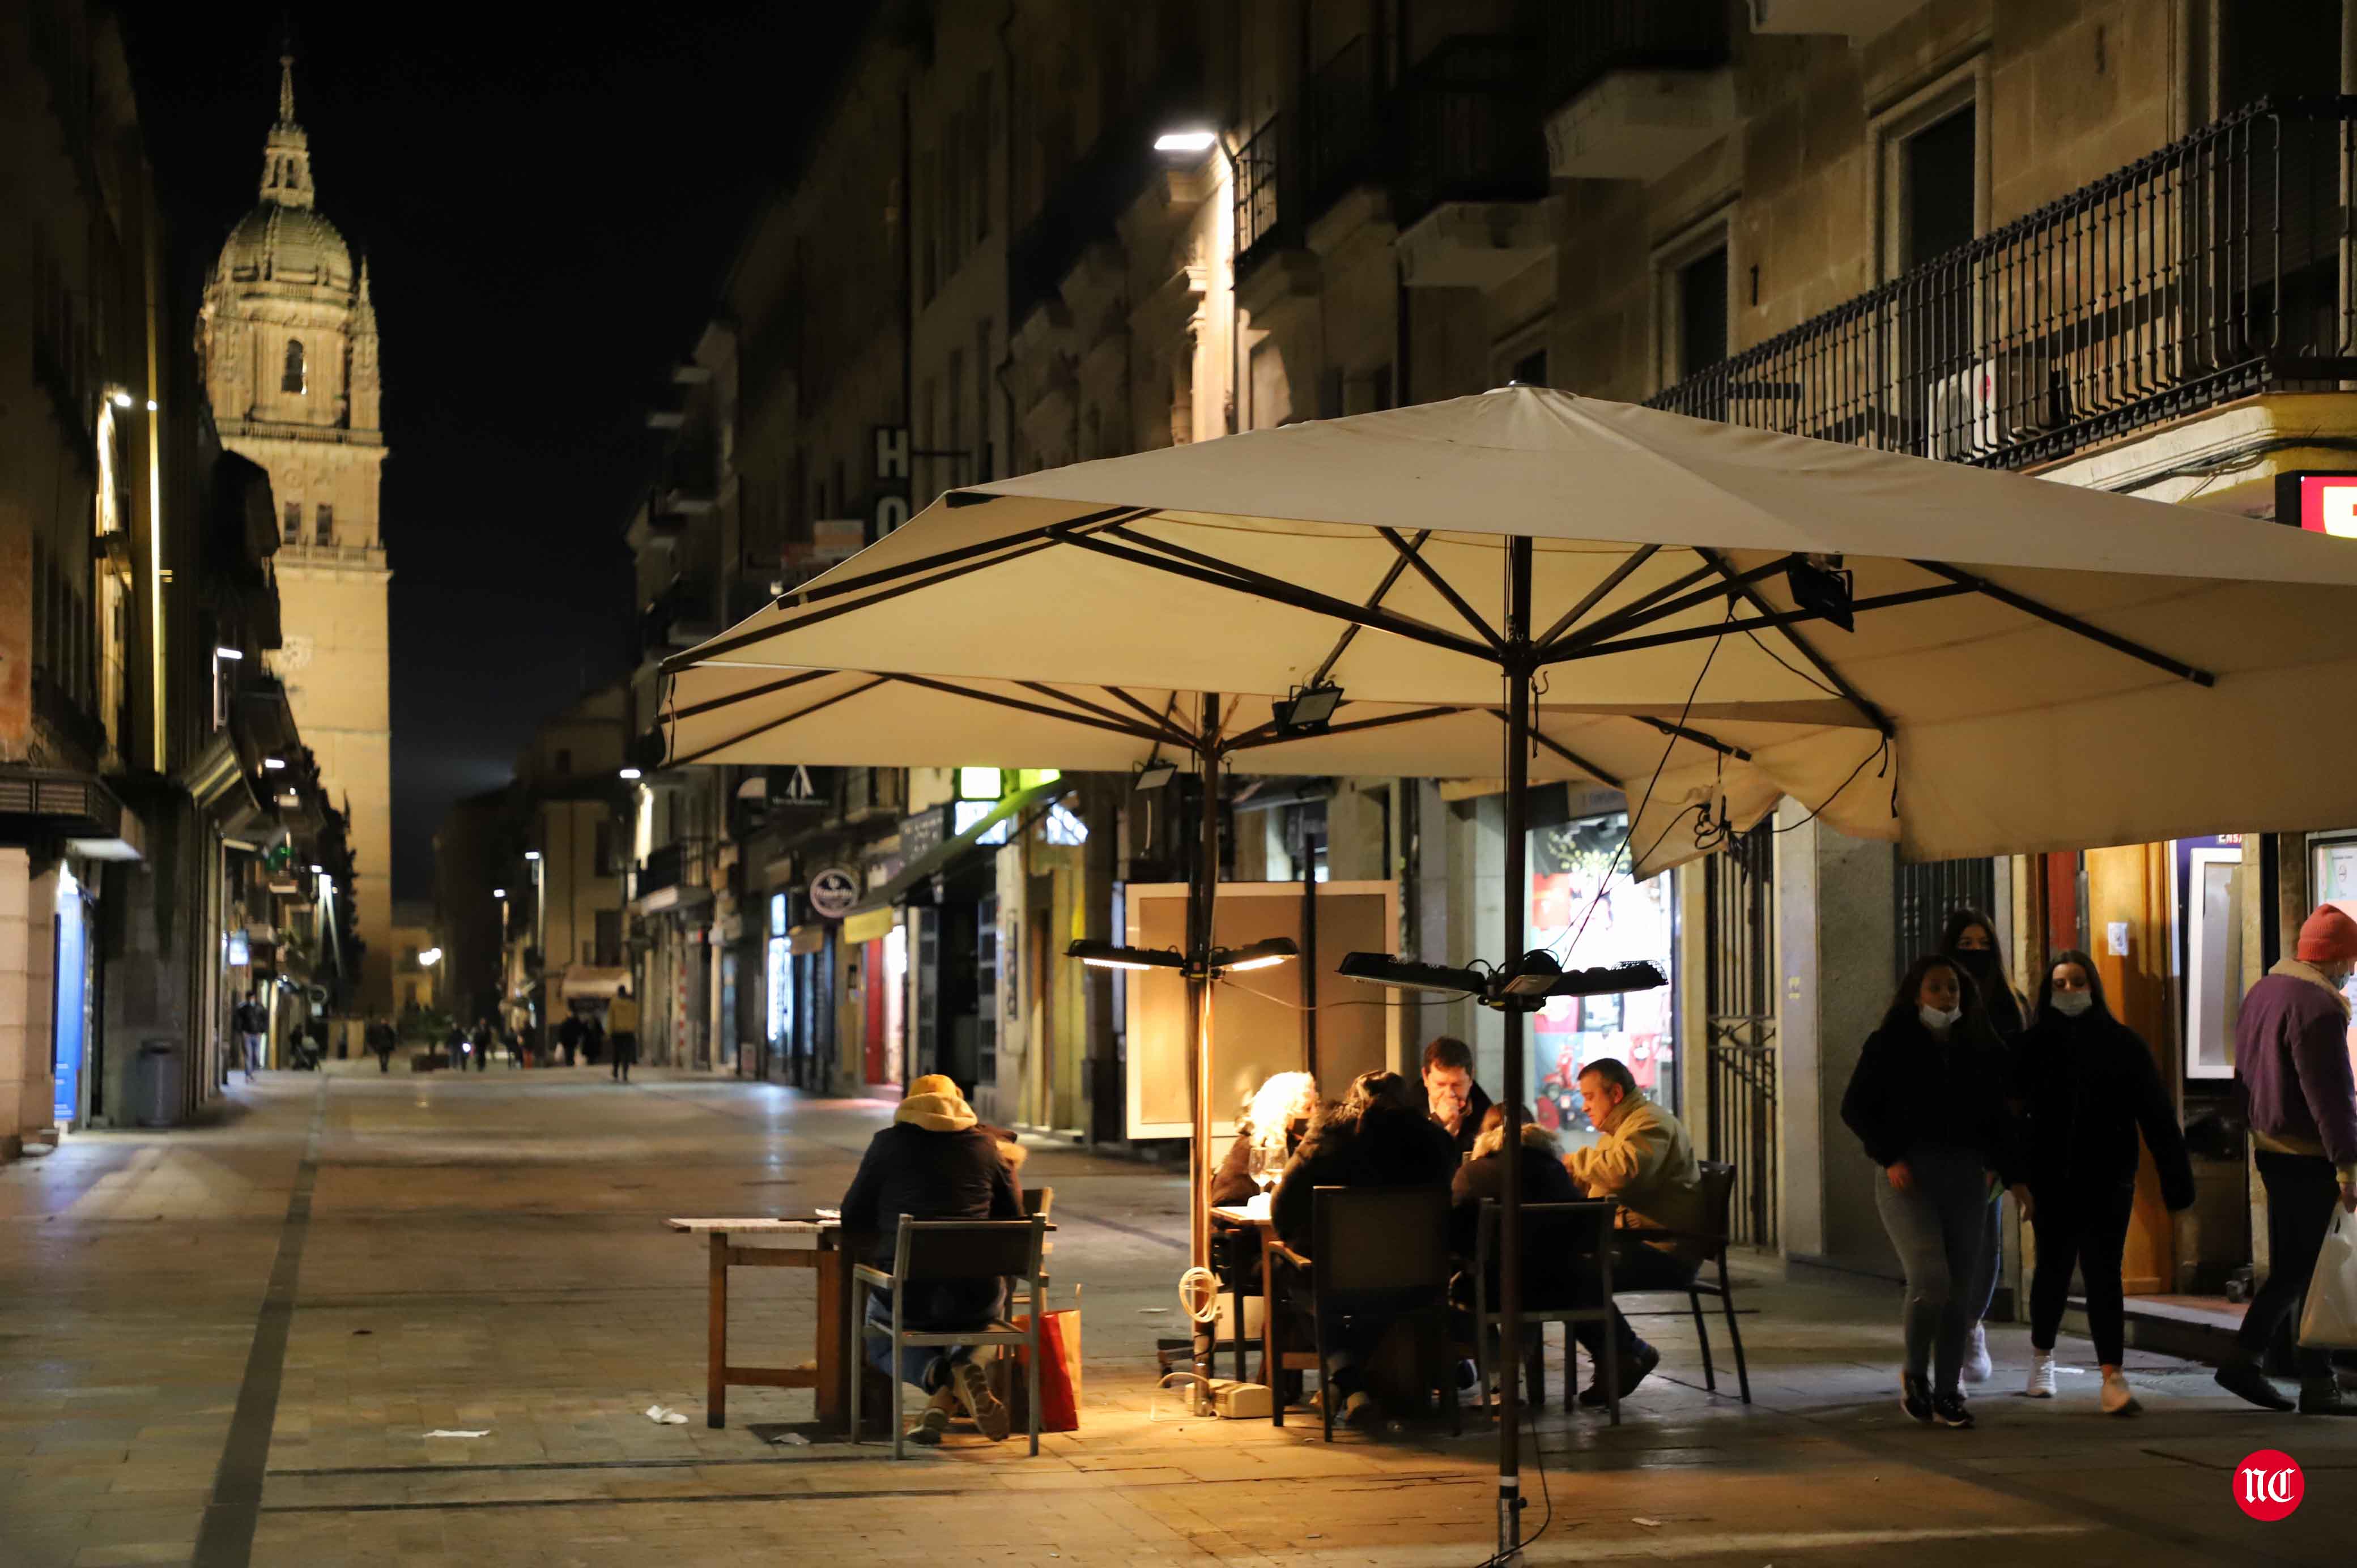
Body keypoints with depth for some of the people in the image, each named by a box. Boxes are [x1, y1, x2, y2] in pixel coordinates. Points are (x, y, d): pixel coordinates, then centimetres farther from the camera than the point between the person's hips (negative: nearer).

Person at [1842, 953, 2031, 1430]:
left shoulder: (1978, 1051, 11)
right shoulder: (1889, 1046, 1)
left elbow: (1996, 1119, 17)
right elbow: (1855, 1109, 1)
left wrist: (2014, 1177, 8)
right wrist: (1890, 1158, -10)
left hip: (1964, 1175, 4)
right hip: (1908, 1175, -4)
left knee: (1961, 1289, 0)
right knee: (1930, 1278, -19)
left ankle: (1947, 1392, 10)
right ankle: (1915, 1374, 1)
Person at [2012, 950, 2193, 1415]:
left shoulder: (2123, 1044, -1)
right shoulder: (2034, 1045, 1)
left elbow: (2156, 1115, -2)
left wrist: (2176, 1178, -6)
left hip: (2108, 1179, -1)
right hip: (2053, 1179, 1)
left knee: (2103, 1273, -6)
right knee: (2053, 1267, 12)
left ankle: (2113, 1377, -8)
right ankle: (2042, 1357, 33)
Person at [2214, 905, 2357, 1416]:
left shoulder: (2263, 992, 12)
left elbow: (2246, 1075, 20)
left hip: (2271, 1149, 9)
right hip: (2309, 1157, -9)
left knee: (2290, 1268, 16)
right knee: (2313, 1271, -3)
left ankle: (2244, 1361, 15)